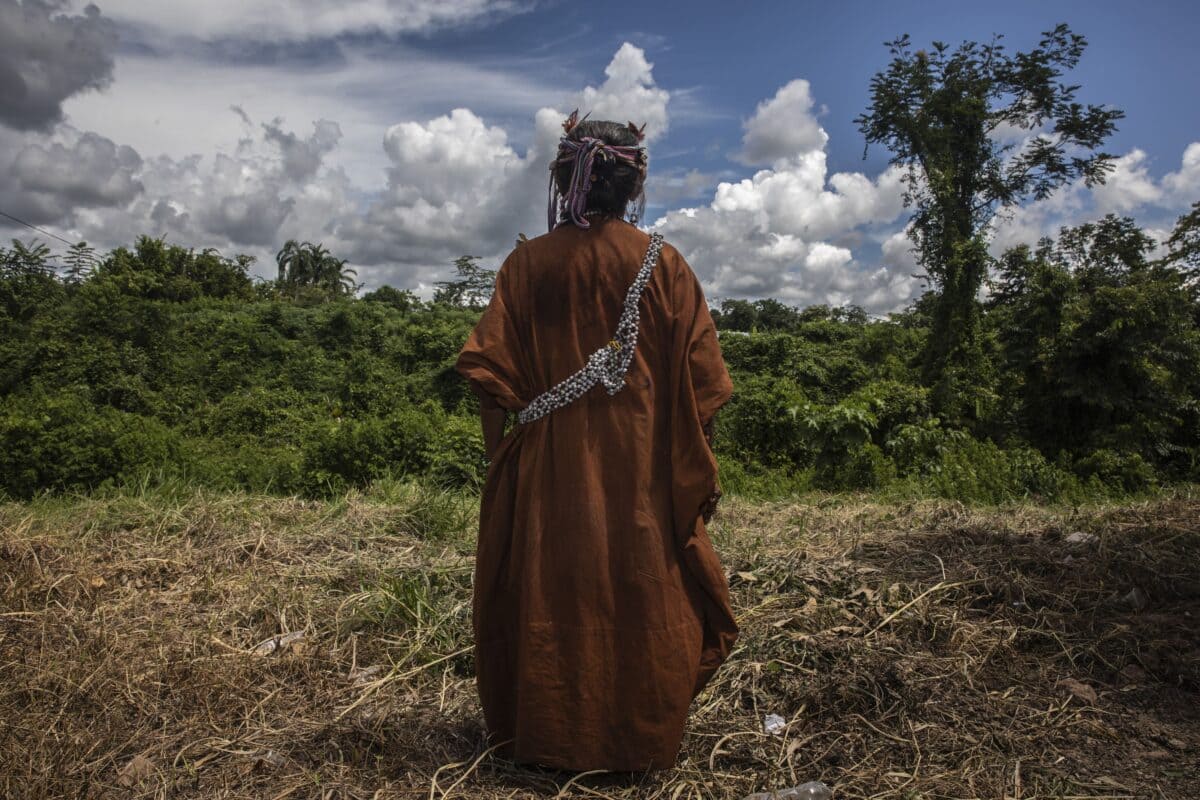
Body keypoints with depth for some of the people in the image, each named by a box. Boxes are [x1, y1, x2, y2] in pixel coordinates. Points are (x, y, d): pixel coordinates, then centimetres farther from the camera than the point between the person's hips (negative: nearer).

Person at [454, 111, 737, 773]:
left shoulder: (528, 262, -1)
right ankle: (640, 739, 27)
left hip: (550, 469, 1)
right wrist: (693, 469, 6)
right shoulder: (665, 264, -3)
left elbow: (491, 370, -3)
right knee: (642, 593, 12)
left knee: (549, 591, 13)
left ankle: (546, 735, 29)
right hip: (643, 471, 0)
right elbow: (702, 381, -4)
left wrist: (507, 446, 11)